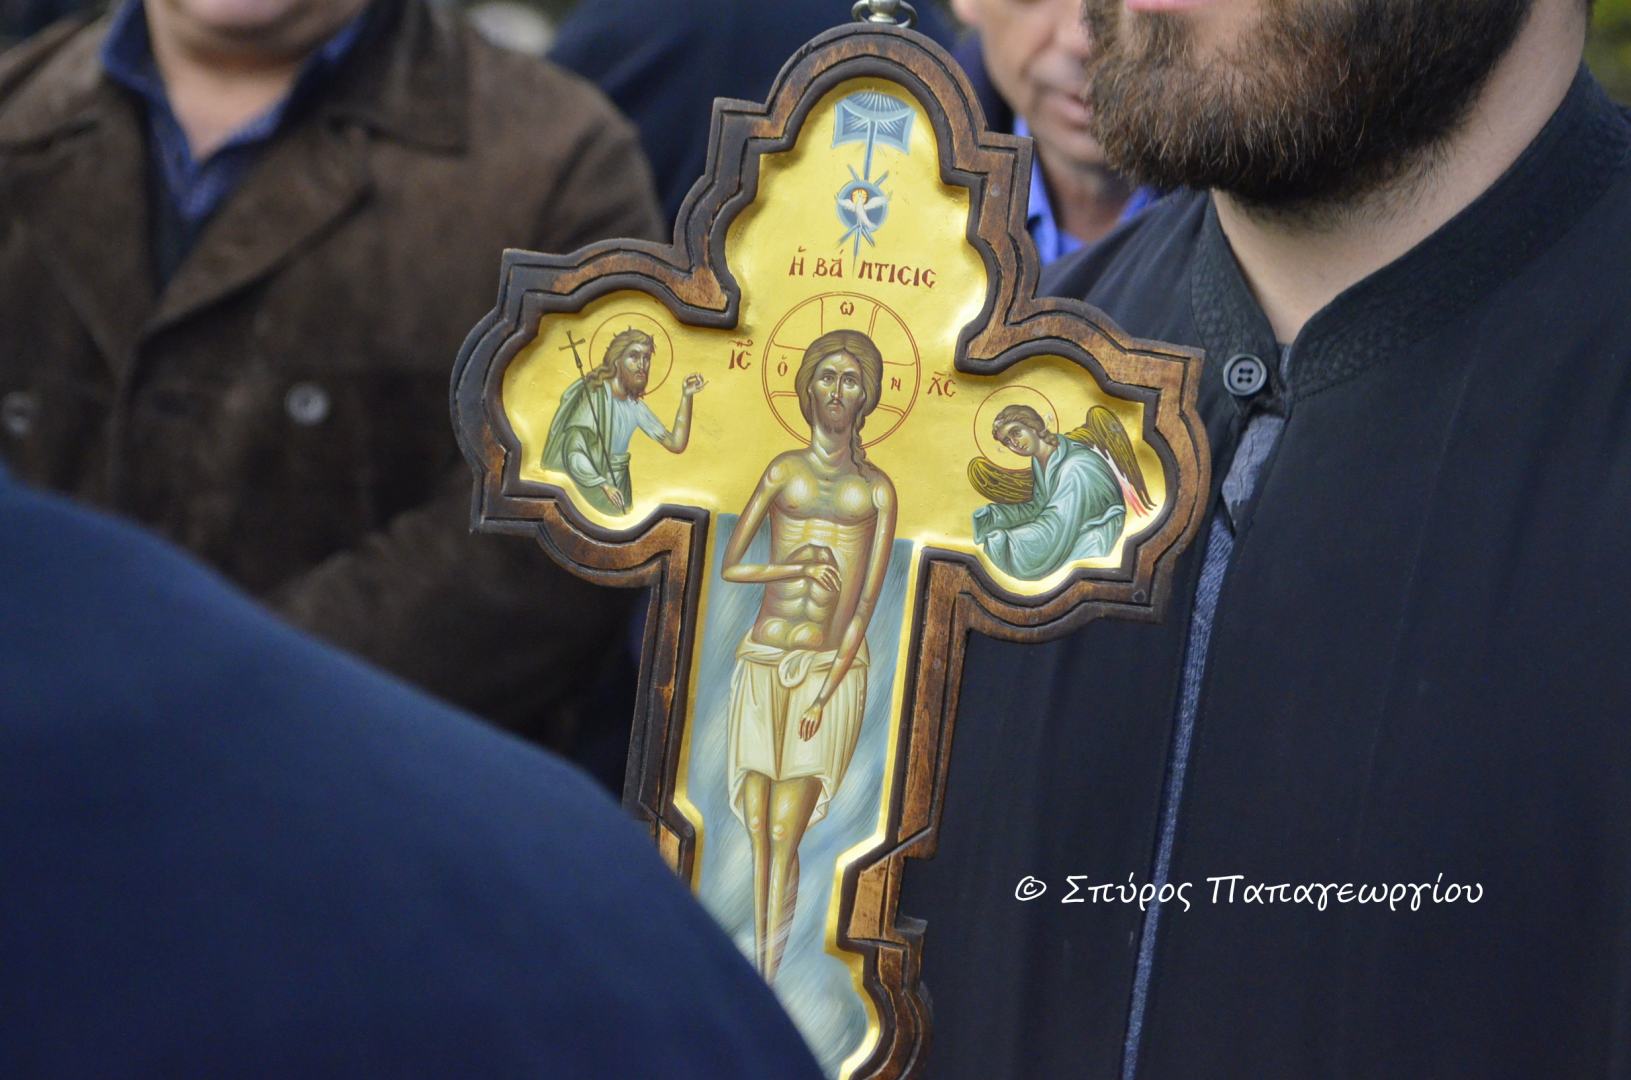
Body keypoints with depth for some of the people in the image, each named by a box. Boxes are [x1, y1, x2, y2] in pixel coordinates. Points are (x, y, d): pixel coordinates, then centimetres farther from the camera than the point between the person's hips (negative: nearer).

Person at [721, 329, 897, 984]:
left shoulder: (876, 490, 5)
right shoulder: (784, 470, 9)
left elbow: (867, 599, -1)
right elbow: (730, 567, 6)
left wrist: (828, 691, -9)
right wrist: (797, 568, -12)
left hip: (832, 670, -2)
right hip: (763, 664, 2)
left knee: (784, 837, -9)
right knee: (758, 832, 2)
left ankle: (765, 990, -10)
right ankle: (757, 975, 9)